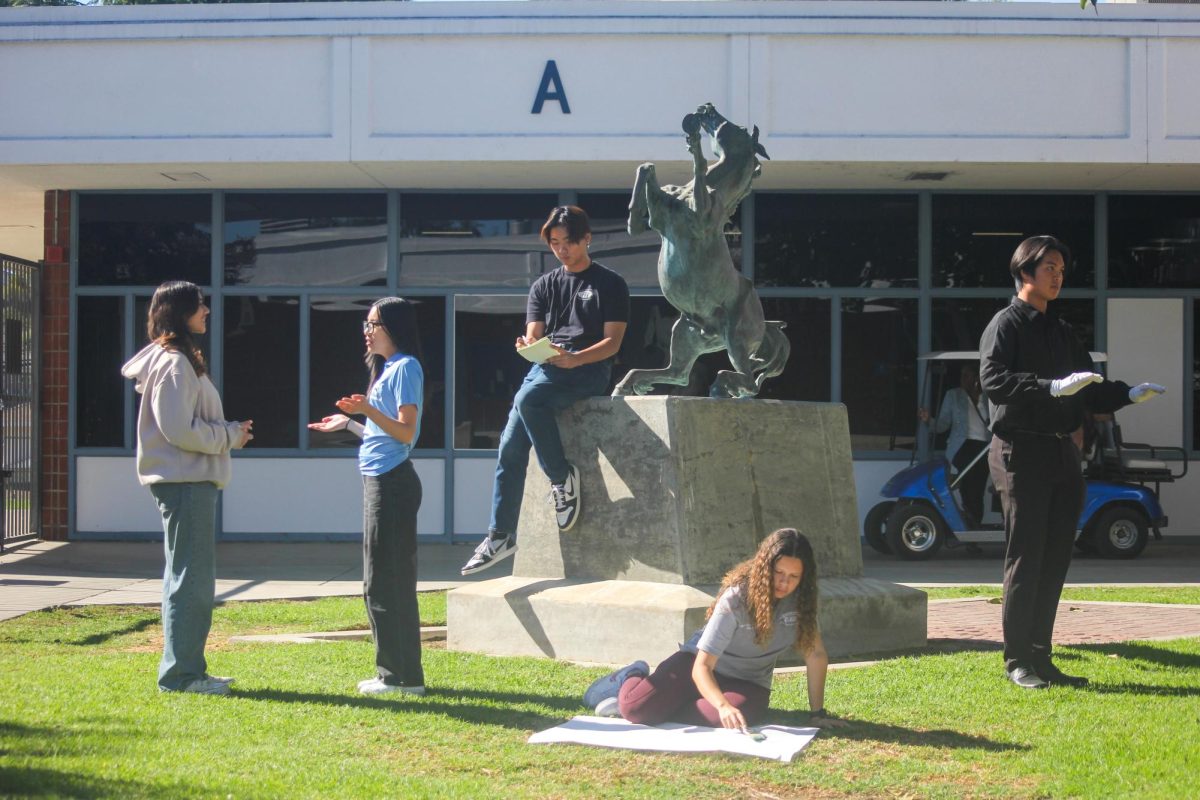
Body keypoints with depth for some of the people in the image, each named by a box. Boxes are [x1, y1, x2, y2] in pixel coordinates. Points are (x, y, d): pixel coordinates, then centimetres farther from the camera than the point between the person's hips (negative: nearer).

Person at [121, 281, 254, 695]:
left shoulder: (181, 360, 18)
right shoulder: (173, 363, -15)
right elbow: (179, 430, -20)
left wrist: (230, 432, 10)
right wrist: (229, 435, -10)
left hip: (192, 480, 11)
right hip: (185, 481, -11)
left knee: (190, 578, 15)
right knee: (190, 578, -7)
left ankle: (185, 669, 21)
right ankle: (181, 673, -3)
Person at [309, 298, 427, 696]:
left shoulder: (406, 367, -10)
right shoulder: (387, 368, 19)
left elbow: (406, 431, -18)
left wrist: (369, 410, -30)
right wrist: (349, 424, 27)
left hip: (393, 482, -10)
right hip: (379, 480, 10)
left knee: (388, 581, -7)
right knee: (381, 581, 12)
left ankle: (402, 675, -3)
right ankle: (394, 671, 18)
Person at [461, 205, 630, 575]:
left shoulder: (610, 284, 5)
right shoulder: (544, 286, 20)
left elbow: (612, 341, -3)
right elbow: (533, 335, 13)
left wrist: (573, 359, -21)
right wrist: (528, 347, -13)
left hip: (588, 369, -5)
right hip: (545, 368, 5)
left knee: (527, 398, -33)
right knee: (510, 445, -11)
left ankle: (562, 476, -16)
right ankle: (501, 534, -7)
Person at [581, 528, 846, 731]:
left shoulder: (800, 598, -15)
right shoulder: (735, 600, -26)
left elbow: (816, 655, -9)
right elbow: (702, 665, -29)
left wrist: (817, 712, -13)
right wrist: (723, 705, -46)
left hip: (748, 682, 3)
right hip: (702, 664, -3)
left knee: (730, 717, -34)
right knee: (637, 709, -24)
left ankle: (664, 706, -4)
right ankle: (630, 679, 16)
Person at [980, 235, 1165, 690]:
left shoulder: (1062, 332, 21)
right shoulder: (1007, 324, -3)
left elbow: (1090, 393, 20)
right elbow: (992, 378, -20)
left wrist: (1129, 395, 1)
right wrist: (1052, 387, -29)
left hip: (1063, 453, 7)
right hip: (1022, 451, -7)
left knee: (1055, 558, 7)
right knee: (1026, 558, -5)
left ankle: (1040, 657, 14)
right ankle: (1017, 660, 1)